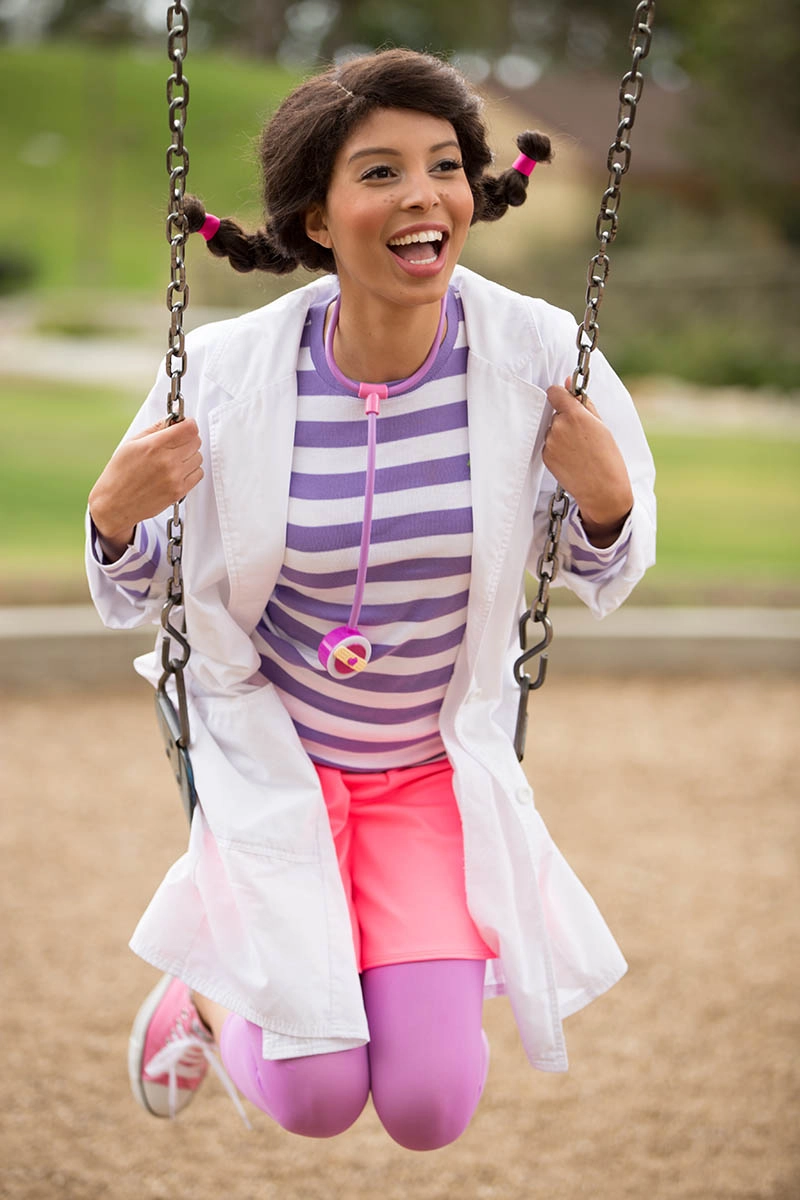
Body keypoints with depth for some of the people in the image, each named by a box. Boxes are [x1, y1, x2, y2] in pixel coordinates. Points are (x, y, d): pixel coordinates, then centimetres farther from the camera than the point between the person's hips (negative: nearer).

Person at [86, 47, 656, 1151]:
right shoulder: (231, 372, -17)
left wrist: (605, 503, -22)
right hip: (272, 749, -1)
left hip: (440, 761, 1)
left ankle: (425, 975, 26)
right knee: (317, 1101, -6)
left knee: (430, 1111, -9)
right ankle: (205, 996, 28)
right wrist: (116, 516, -25)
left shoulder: (534, 356, -15)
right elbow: (129, 601, -3)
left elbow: (603, 581, 0)